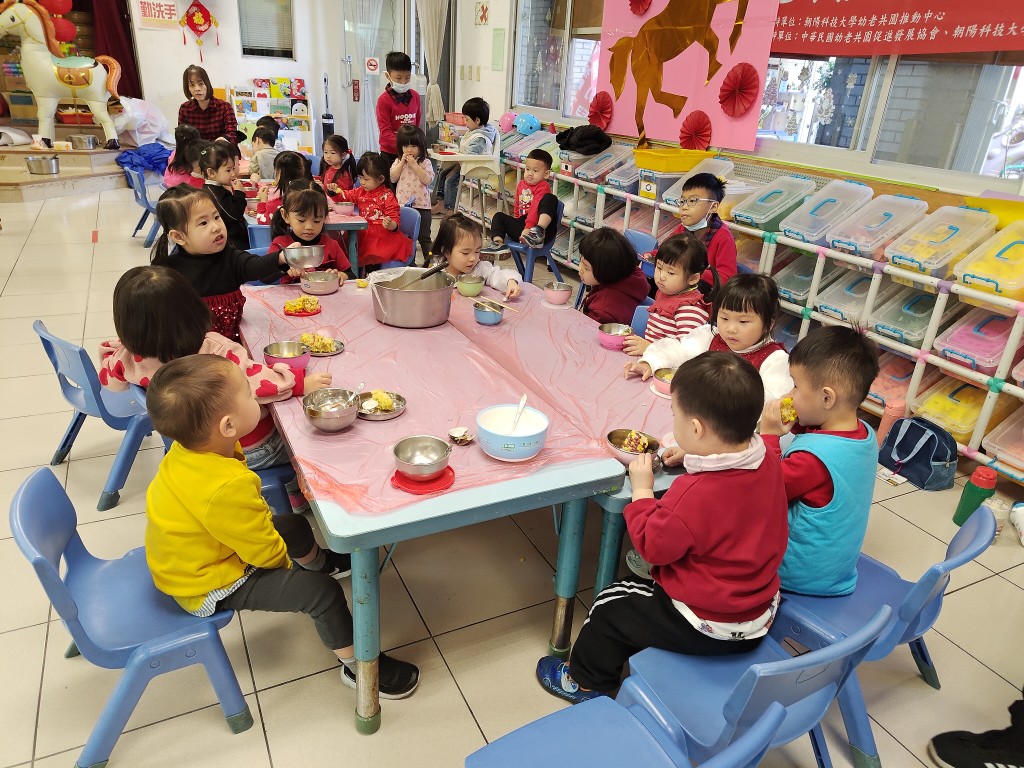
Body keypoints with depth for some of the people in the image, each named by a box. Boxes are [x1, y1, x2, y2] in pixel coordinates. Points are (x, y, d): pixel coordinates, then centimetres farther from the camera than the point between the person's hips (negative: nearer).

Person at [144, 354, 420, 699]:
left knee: (294, 525, 24)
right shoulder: (227, 489, -41)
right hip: (209, 588, -9)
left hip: (186, 560, 9)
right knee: (323, 592, -15)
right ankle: (358, 665, 9)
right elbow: (267, 554, -24)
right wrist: (283, 561, -2)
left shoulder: (192, 444, -16)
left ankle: (319, 562, 58)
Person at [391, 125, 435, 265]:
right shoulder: (398, 162, 7)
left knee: (424, 237, 4)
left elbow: (428, 180, -16)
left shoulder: (425, 162, -2)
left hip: (421, 205, -3)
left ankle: (429, 261, 12)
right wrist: (402, 163, -9)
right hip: (402, 205, 3)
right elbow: (392, 178, -5)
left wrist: (414, 165, -17)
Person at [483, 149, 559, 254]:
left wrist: (528, 227, -27)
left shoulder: (543, 187, -6)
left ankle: (539, 232, -44)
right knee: (499, 216, 0)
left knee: (550, 198, -27)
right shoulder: (521, 184, 17)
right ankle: (498, 243, -20)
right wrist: (515, 220, 23)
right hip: (521, 223, 6)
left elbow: (535, 209, -18)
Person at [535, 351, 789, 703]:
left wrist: (642, 490, -9)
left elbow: (653, 547, -19)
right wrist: (693, 457, 3)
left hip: (709, 630, -8)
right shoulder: (769, 462, -11)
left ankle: (585, 681, 37)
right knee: (639, 591, 28)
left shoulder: (695, 495, -35)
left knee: (611, 606, 13)